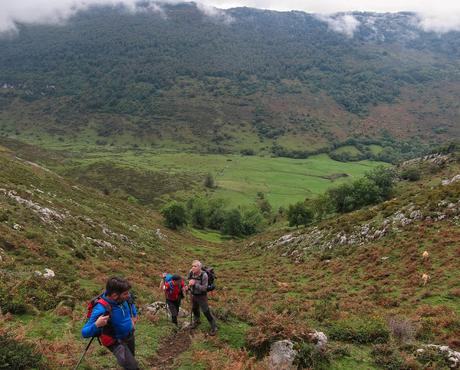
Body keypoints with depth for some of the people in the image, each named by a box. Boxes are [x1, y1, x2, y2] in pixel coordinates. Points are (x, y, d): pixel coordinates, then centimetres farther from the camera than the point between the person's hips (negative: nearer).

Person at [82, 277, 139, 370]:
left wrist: (134, 315, 5)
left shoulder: (124, 298, -19)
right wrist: (96, 325, -50)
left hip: (130, 335, 6)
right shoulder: (101, 310, -37)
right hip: (116, 342, -6)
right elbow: (85, 333, -33)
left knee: (131, 356, 29)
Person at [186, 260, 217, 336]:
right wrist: (189, 286, -10)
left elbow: (204, 288, -30)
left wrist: (194, 284, -39)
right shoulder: (191, 272, -17)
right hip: (193, 295, 5)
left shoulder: (204, 275, -31)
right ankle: (196, 321, 54)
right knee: (194, 309, 26)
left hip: (202, 296, -5)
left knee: (206, 312, 2)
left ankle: (214, 327, 22)